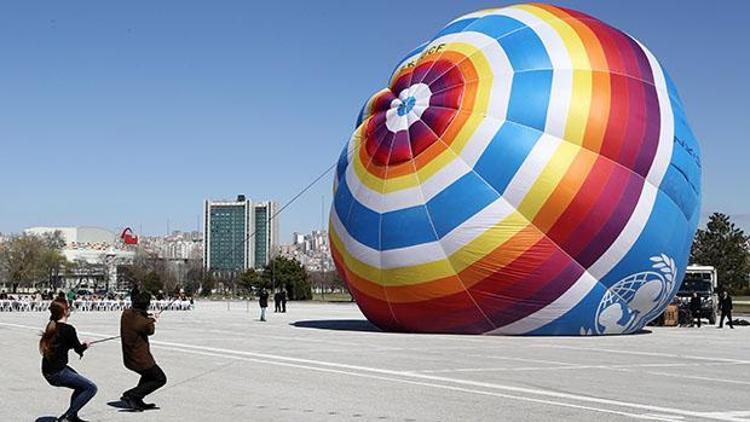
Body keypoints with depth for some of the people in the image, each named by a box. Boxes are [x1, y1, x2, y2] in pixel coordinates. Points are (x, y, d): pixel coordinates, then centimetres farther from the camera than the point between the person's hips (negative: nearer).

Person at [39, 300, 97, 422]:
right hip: (57, 373, -9)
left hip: (47, 371, 9)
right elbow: (79, 349, -9)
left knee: (82, 385, 26)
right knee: (91, 388, -5)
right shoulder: (68, 329, -17)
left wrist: (81, 345, 12)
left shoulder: (52, 326, 8)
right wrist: (86, 345, 13)